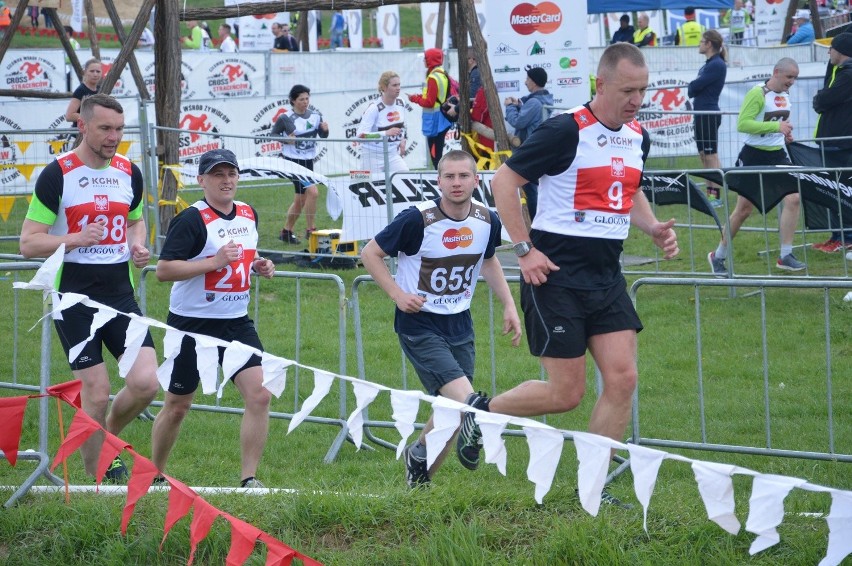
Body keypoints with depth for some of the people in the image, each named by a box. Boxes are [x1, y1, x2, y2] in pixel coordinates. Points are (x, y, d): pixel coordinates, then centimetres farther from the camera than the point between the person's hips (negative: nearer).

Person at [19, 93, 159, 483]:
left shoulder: (129, 173, 7)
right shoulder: (57, 175, -8)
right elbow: (29, 242, -8)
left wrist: (138, 246, 4)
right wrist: (75, 239, -24)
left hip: (120, 290, 5)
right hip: (74, 296, -5)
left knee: (145, 382, -8)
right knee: (96, 393, -7)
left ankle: (107, 439, 21)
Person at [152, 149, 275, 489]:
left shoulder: (249, 214, 8)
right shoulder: (192, 219, -14)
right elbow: (163, 270, -20)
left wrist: (259, 266, 4)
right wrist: (214, 262, -26)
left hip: (237, 322, 5)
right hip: (192, 323, -5)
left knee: (259, 394, -12)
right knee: (177, 406, 7)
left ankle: (249, 479, -5)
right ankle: (154, 477, 28)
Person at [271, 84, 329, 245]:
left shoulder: (315, 115, 4)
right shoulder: (286, 118, -10)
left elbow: (323, 135, 7)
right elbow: (274, 133, -1)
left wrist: (325, 129, -15)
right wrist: (286, 139, -19)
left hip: (308, 160, 6)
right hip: (293, 160, -6)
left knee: (300, 200, 10)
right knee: (312, 192, -17)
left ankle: (287, 232, 24)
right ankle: (310, 230, -7)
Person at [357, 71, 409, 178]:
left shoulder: (401, 104, 2)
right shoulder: (374, 108, -19)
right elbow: (360, 135, -26)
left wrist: (402, 140, 5)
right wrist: (386, 133, -33)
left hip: (393, 154, 5)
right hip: (373, 156, -5)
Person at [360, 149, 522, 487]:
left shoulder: (487, 221, -3)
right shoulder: (417, 220, -19)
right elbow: (370, 253, -7)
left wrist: (508, 305, 11)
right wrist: (397, 294, -17)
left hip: (459, 323, 6)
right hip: (419, 324, -6)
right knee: (464, 402, -24)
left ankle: (420, 481, 34)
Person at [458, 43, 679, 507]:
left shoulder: (638, 138, 9)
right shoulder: (566, 132, -14)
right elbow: (504, 180, -9)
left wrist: (654, 228, 7)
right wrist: (524, 249, -13)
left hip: (606, 275, 7)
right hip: (556, 274, -7)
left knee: (622, 378, -3)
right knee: (566, 392, -5)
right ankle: (480, 410, 20)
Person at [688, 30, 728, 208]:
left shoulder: (717, 65, -13)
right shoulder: (708, 64, 16)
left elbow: (695, 87, -17)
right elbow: (694, 88, 15)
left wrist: (692, 88, 2)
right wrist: (693, 90, -5)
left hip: (709, 114, -10)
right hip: (702, 113, 10)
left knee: (711, 155, -9)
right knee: (704, 155, 11)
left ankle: (716, 196, -9)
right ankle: (710, 193, 16)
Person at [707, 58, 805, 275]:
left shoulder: (785, 95, 9)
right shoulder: (757, 94, -17)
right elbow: (742, 124, -26)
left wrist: (786, 132, 7)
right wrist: (775, 127, -30)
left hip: (777, 155, 6)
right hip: (754, 157, -6)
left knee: (793, 198, -11)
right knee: (744, 209, 0)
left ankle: (785, 256, -3)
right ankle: (718, 256, 18)